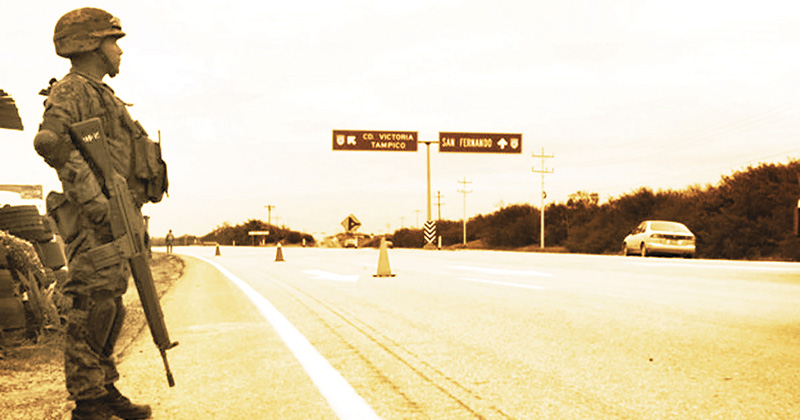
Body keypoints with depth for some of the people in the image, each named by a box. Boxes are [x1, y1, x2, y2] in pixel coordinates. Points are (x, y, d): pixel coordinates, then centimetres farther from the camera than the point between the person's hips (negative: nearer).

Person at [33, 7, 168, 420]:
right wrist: (91, 197, -29)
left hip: (116, 216, 9)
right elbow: (51, 141, -22)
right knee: (93, 305, -10)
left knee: (110, 305, 11)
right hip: (93, 219, -9)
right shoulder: (69, 91, -4)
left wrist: (134, 218, 23)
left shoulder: (104, 97, 26)